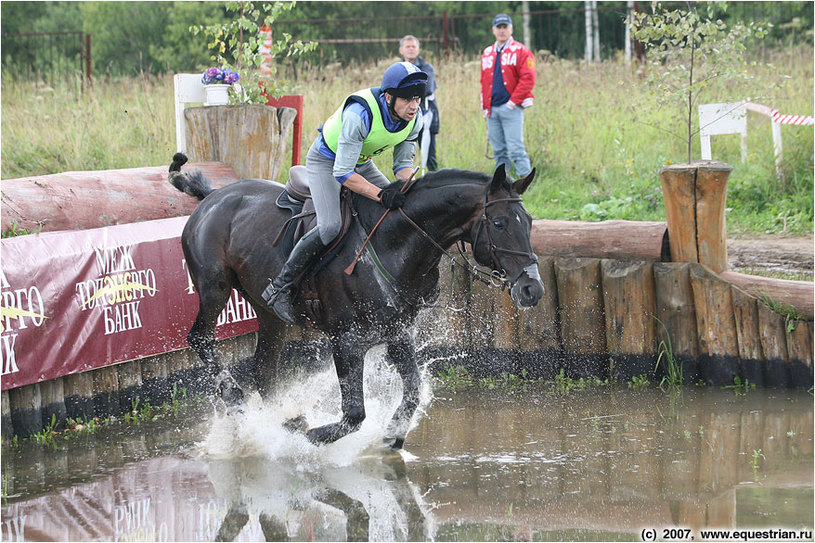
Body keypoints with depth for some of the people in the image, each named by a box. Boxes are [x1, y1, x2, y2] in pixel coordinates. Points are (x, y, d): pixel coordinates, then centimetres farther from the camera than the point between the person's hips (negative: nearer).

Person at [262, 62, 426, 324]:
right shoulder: (360, 114, -39)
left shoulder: (414, 118, -18)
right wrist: (380, 194, -45)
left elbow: (403, 162, -3)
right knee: (331, 226, -26)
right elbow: (343, 173, -36)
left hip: (362, 162, 8)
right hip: (327, 161, -8)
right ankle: (279, 287, -16)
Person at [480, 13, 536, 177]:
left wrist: (513, 102, -13)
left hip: (511, 108, -6)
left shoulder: (521, 52, 0)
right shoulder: (487, 54, 18)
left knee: (516, 149, -13)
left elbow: (527, 79, -8)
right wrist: (485, 107, 15)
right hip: (492, 109, 6)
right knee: (499, 150, 6)